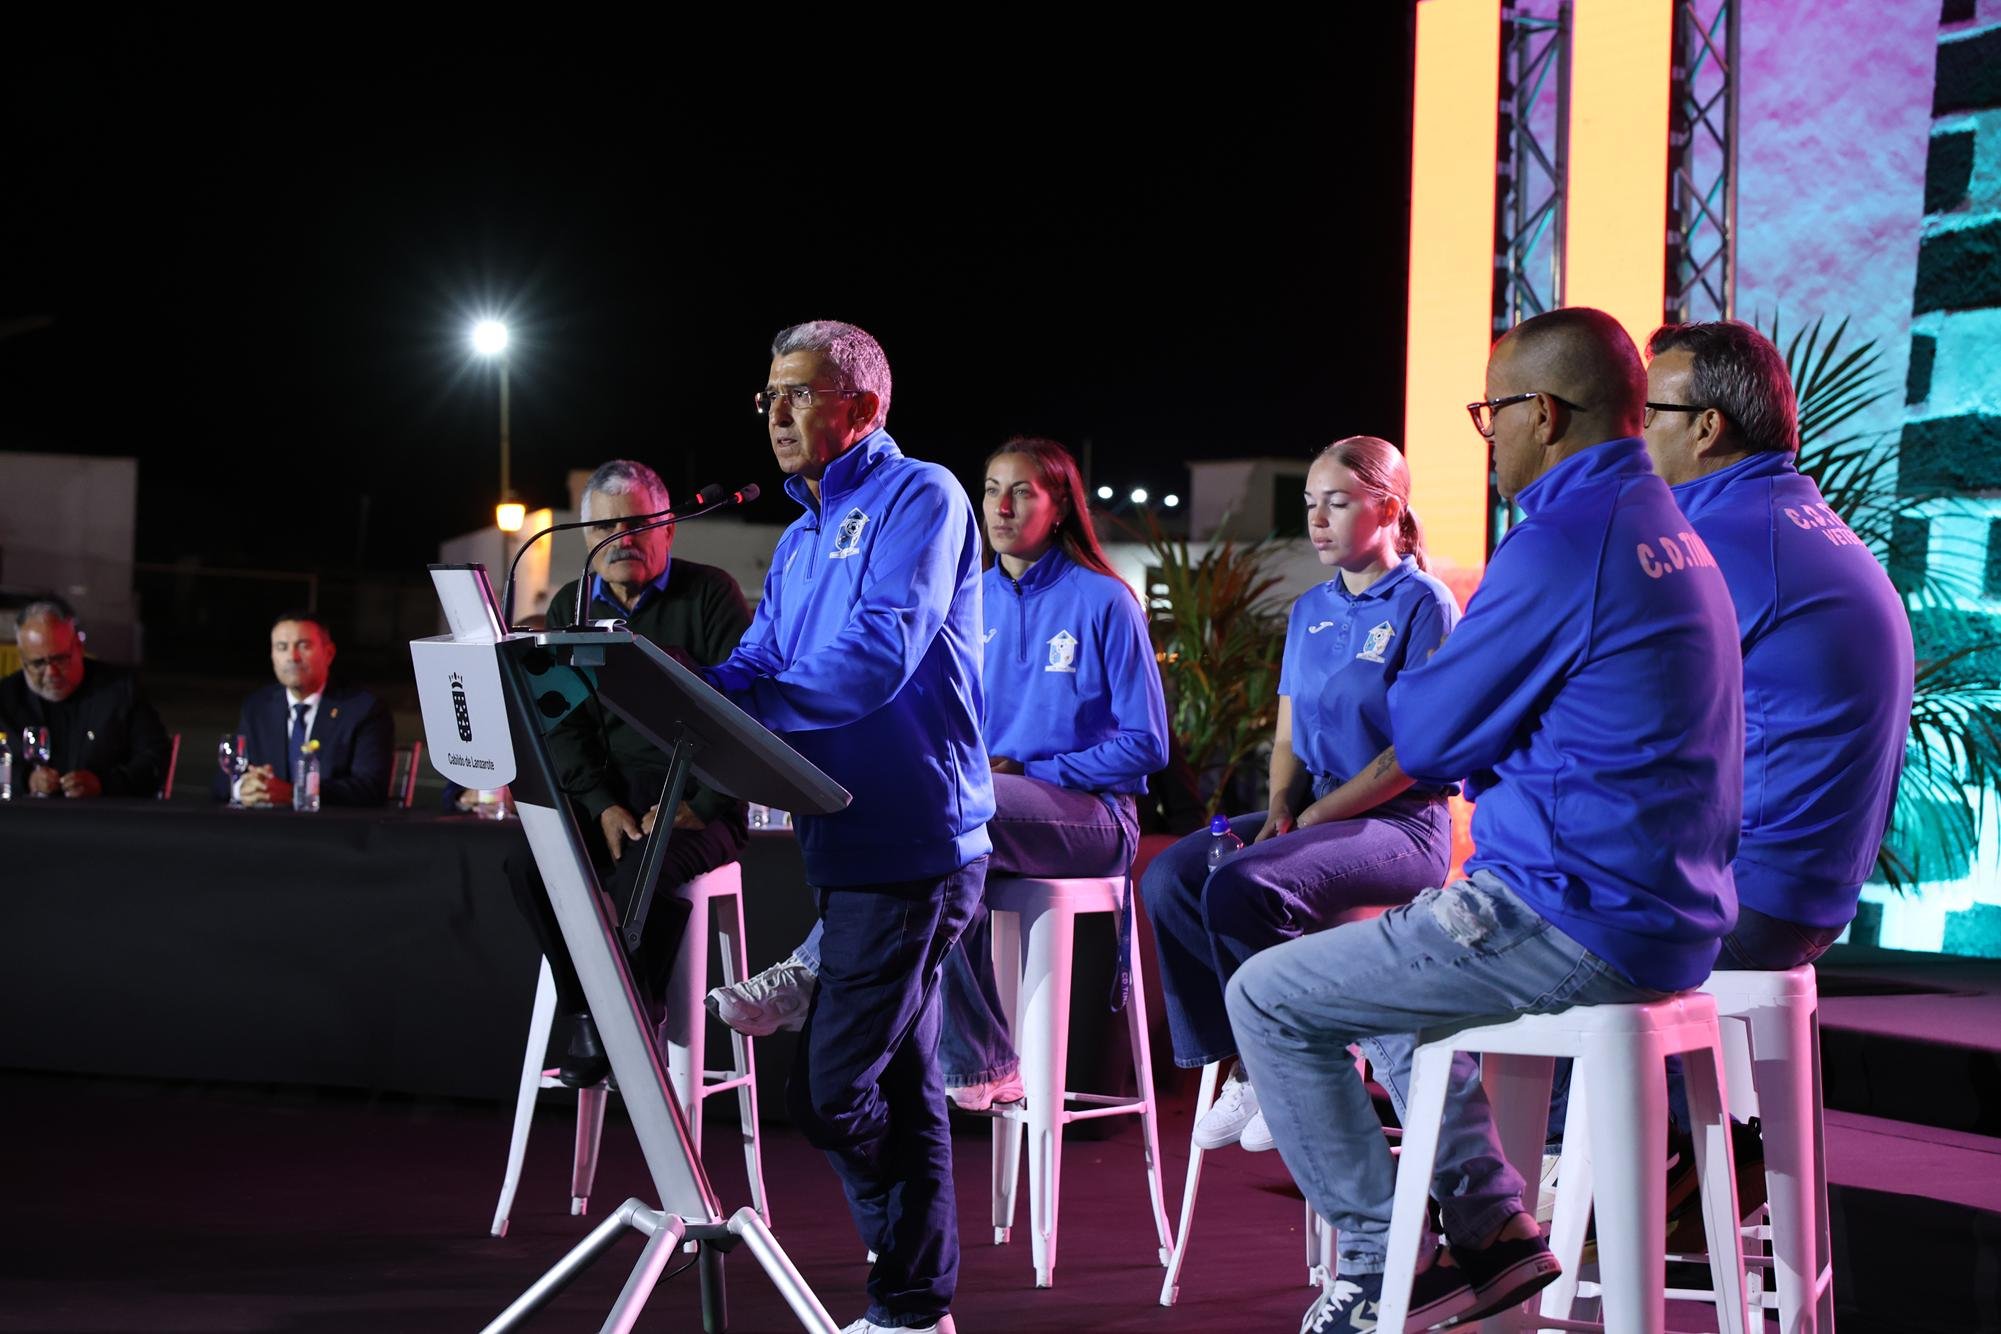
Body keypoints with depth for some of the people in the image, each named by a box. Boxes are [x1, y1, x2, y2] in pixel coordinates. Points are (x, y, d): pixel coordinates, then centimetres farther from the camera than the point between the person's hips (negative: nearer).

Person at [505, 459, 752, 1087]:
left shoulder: (710, 593, 0)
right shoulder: (571, 607, 14)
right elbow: (564, 723, 5)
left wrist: (700, 806, -17)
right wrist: (603, 805, -11)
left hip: (700, 804, -4)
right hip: (607, 796, 4)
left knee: (644, 869, -35)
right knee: (529, 859, -24)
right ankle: (585, 1017, -11)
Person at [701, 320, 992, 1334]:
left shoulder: (918, 498, -9)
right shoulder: (800, 540, 19)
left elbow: (879, 659, -21)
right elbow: (756, 667, 11)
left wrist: (731, 709, -21)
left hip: (910, 842, -9)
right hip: (853, 843, 9)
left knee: (830, 1090, -10)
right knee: (898, 1086, 14)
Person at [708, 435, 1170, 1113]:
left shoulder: (1104, 601, -2)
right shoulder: (971, 603, 14)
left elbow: (1145, 745, -4)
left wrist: (1023, 770, -12)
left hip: (1089, 816, -5)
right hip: (977, 805, 5)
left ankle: (809, 976, -30)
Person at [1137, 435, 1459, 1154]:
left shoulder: (1423, 603, -6)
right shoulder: (1309, 610, 17)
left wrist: (1316, 815, -15)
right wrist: (1280, 808, -3)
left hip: (1401, 823, -7)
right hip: (1316, 810, 8)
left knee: (1240, 887, -31)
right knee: (1169, 876, -16)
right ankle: (1241, 1066, -12)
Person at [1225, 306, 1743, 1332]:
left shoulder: (1563, 543, -19)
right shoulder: (1667, 530, 13)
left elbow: (1423, 738, -12)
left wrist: (1413, 689, 8)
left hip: (1568, 922, -10)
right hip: (1665, 917, 10)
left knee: (1268, 997, 2)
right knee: (1377, 954, 30)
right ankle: (1489, 1226, 23)